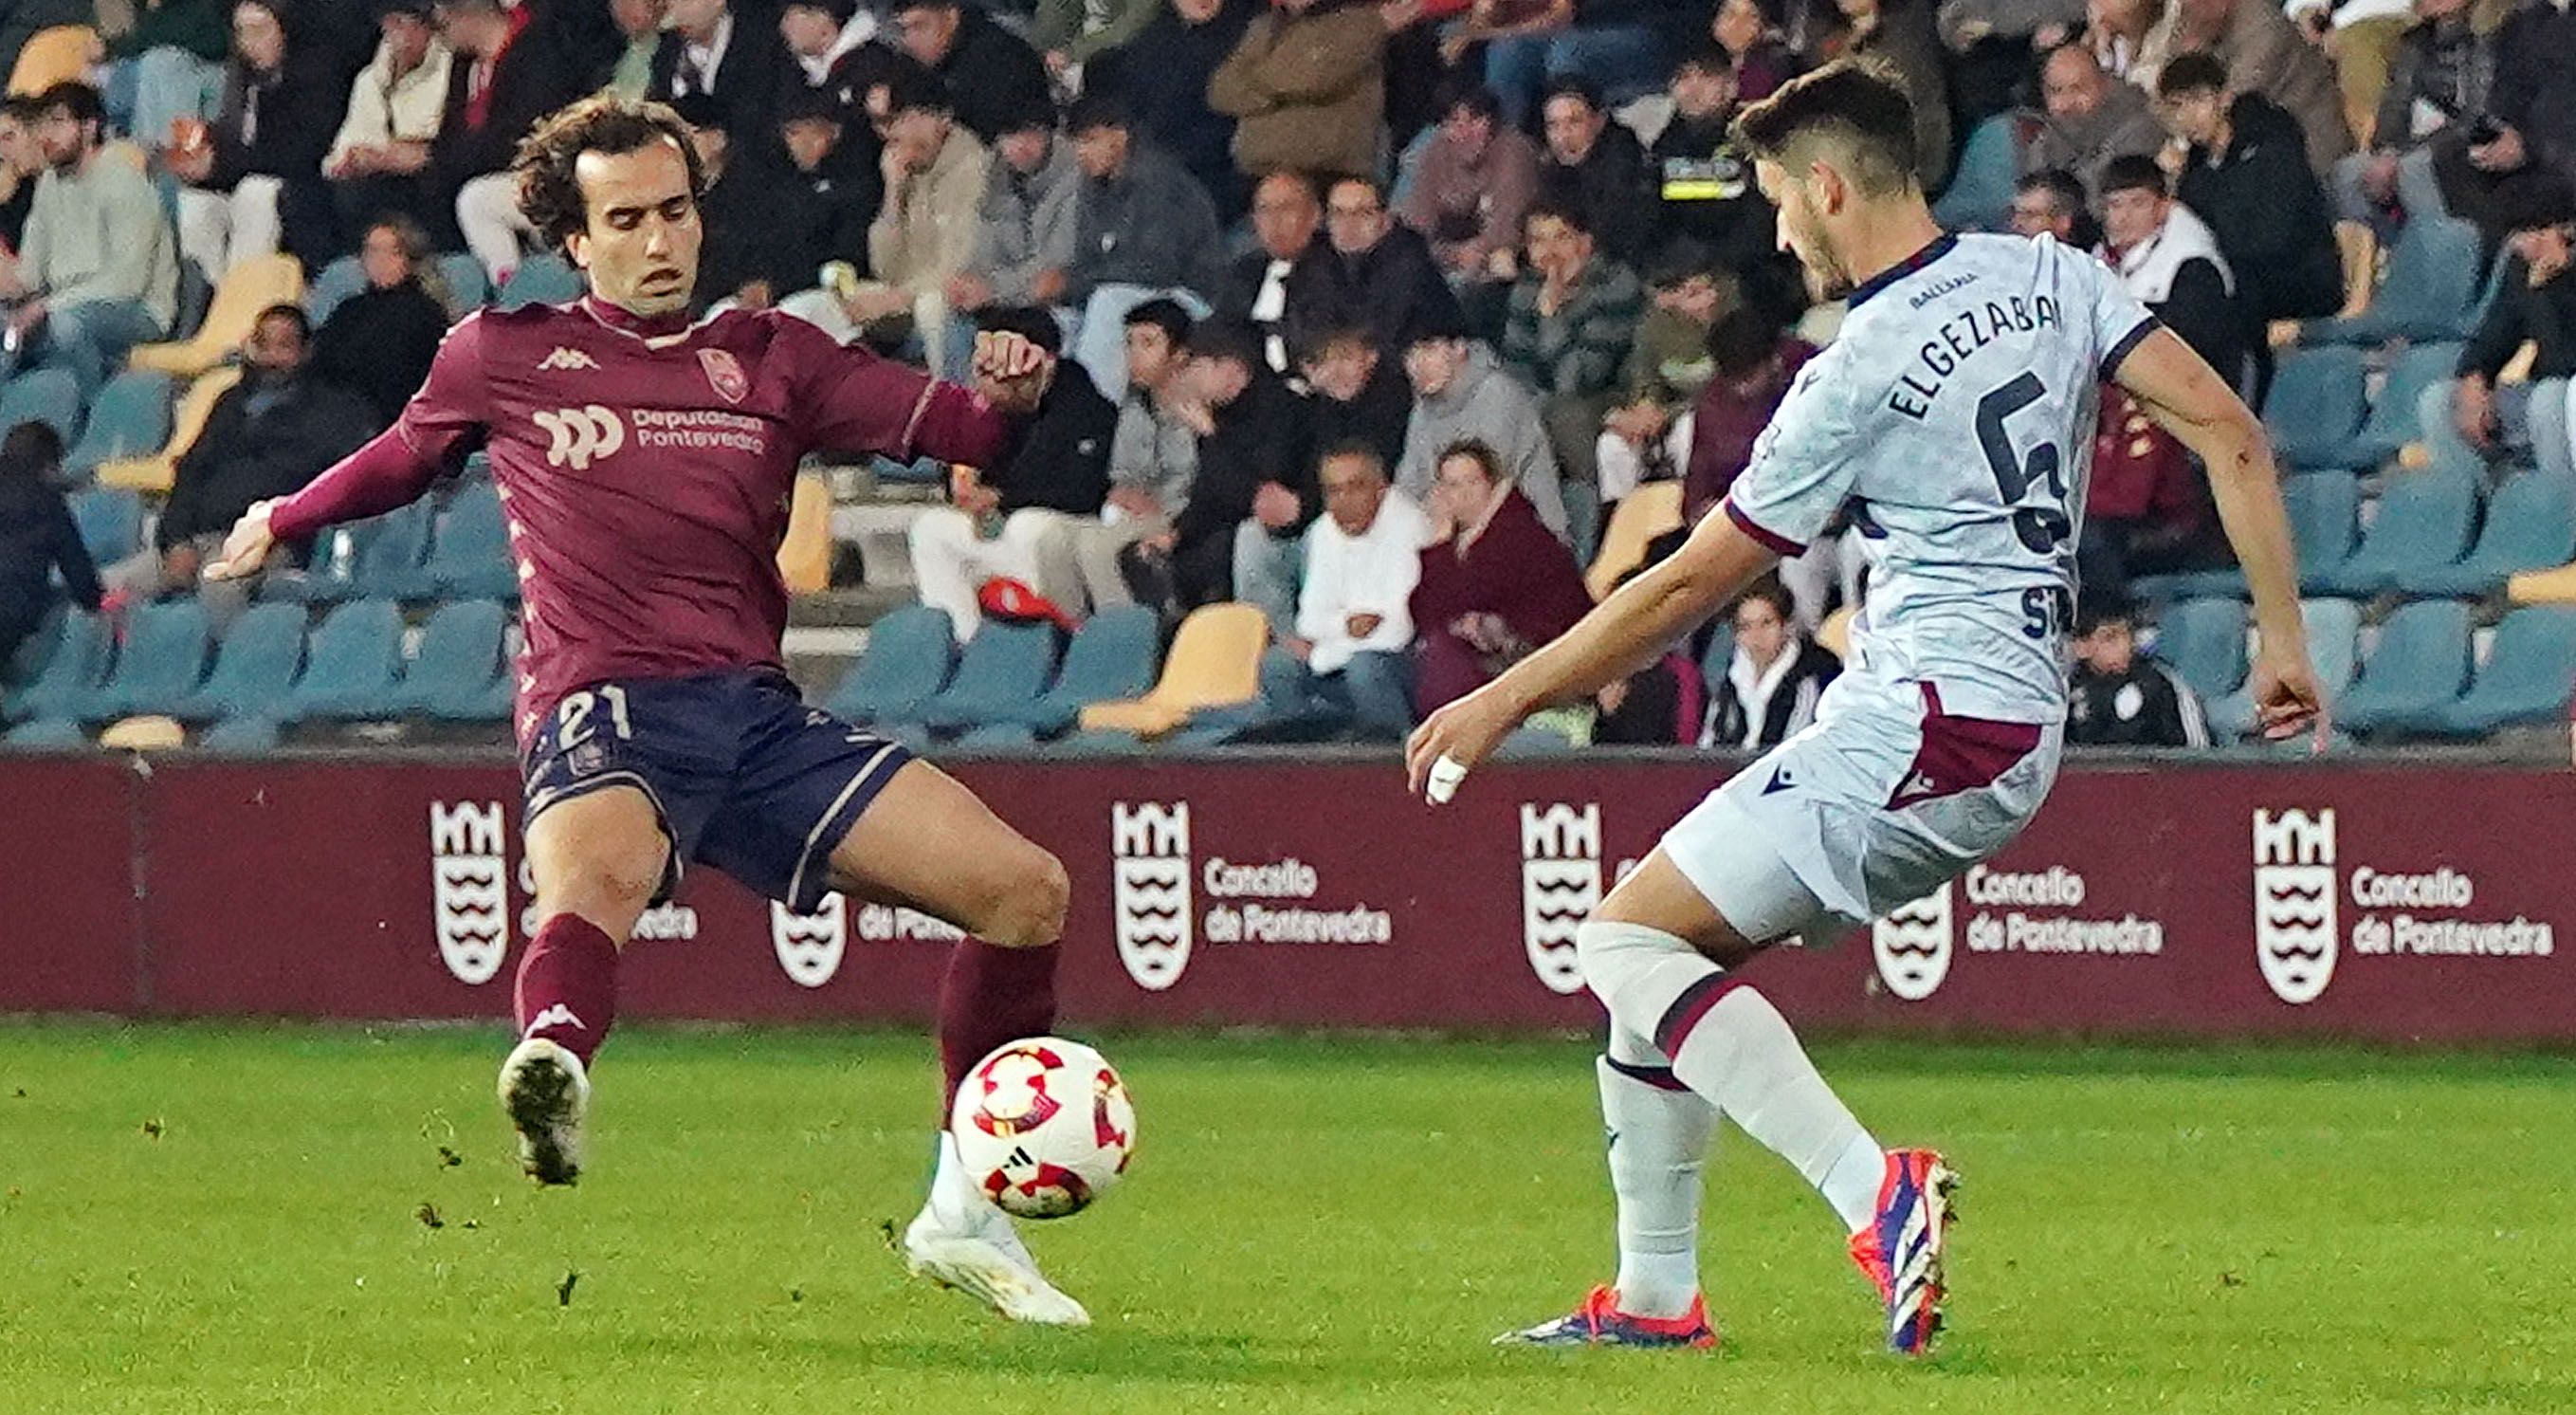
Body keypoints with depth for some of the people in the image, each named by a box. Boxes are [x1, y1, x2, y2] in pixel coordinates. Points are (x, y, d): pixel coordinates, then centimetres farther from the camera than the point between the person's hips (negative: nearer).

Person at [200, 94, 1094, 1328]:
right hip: (604, 714, -4)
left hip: (758, 717, 4)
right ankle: (552, 1070, -76)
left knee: (1024, 889, -6)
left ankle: (964, 1217, 8)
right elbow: (407, 454, 34)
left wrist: (1005, 395, -7)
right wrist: (284, 522, 42)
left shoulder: (768, 358, 19)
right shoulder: (503, 358, 14)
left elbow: (953, 430, 14)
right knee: (598, 873, -41)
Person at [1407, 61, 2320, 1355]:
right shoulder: (2052, 280, 7)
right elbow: (2230, 436, 2)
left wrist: (1504, 701, 6)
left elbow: (1691, 584, -4)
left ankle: (1873, 1190, -27)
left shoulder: (1859, 375, -12)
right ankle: (1655, 1298, 16)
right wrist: (2282, 639, 8)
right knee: (1652, 944, 15)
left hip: (1920, 723, -9)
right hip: (2020, 726, 9)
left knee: (1628, 941, -11)